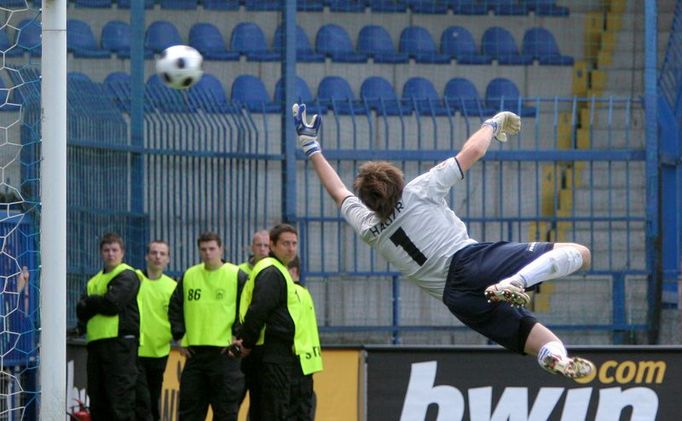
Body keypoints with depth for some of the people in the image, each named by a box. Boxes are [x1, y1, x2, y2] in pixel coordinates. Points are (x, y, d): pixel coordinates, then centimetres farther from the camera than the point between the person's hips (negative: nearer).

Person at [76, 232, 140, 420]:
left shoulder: (127, 276, 0)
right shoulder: (94, 281, 22)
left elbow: (112, 304, -14)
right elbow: (81, 312, 9)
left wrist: (91, 302, 3)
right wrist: (99, 303, -8)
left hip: (120, 343, -7)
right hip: (96, 344, 7)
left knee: (120, 400, -12)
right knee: (97, 401, 7)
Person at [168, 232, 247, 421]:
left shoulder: (237, 276, -2)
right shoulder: (189, 276, 10)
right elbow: (175, 307, 17)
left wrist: (236, 337, -10)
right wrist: (180, 336, 8)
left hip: (224, 352, -4)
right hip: (194, 353, 4)